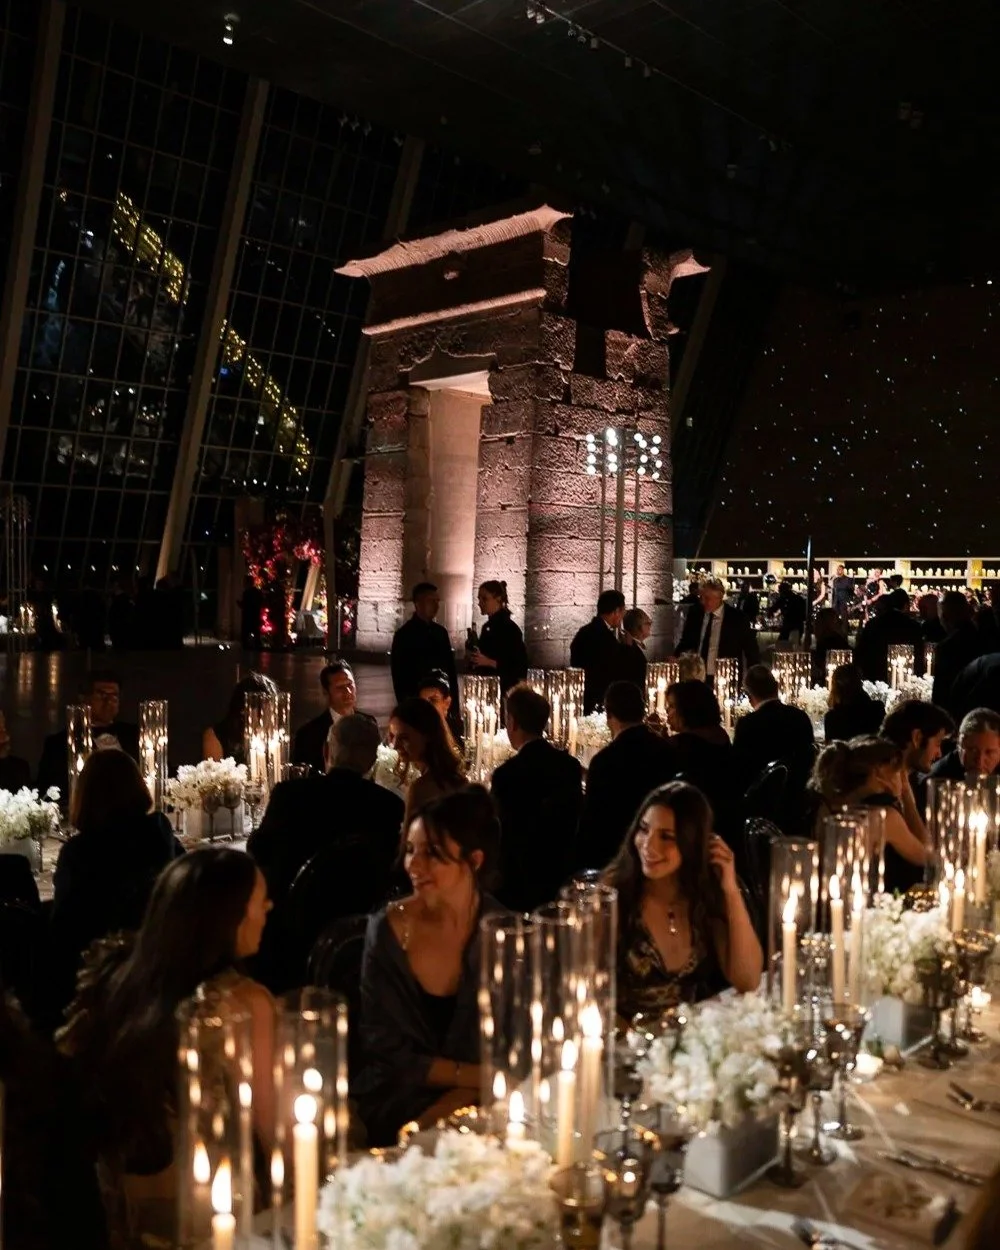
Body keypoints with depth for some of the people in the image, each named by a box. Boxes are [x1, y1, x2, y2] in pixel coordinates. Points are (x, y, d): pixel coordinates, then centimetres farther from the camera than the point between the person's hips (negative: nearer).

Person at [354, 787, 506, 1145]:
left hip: (479, 1102, 1)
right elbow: (384, 1048, -6)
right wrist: (475, 1075, -15)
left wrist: (447, 1110, -20)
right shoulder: (388, 929, -10)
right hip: (398, 1099, -1)